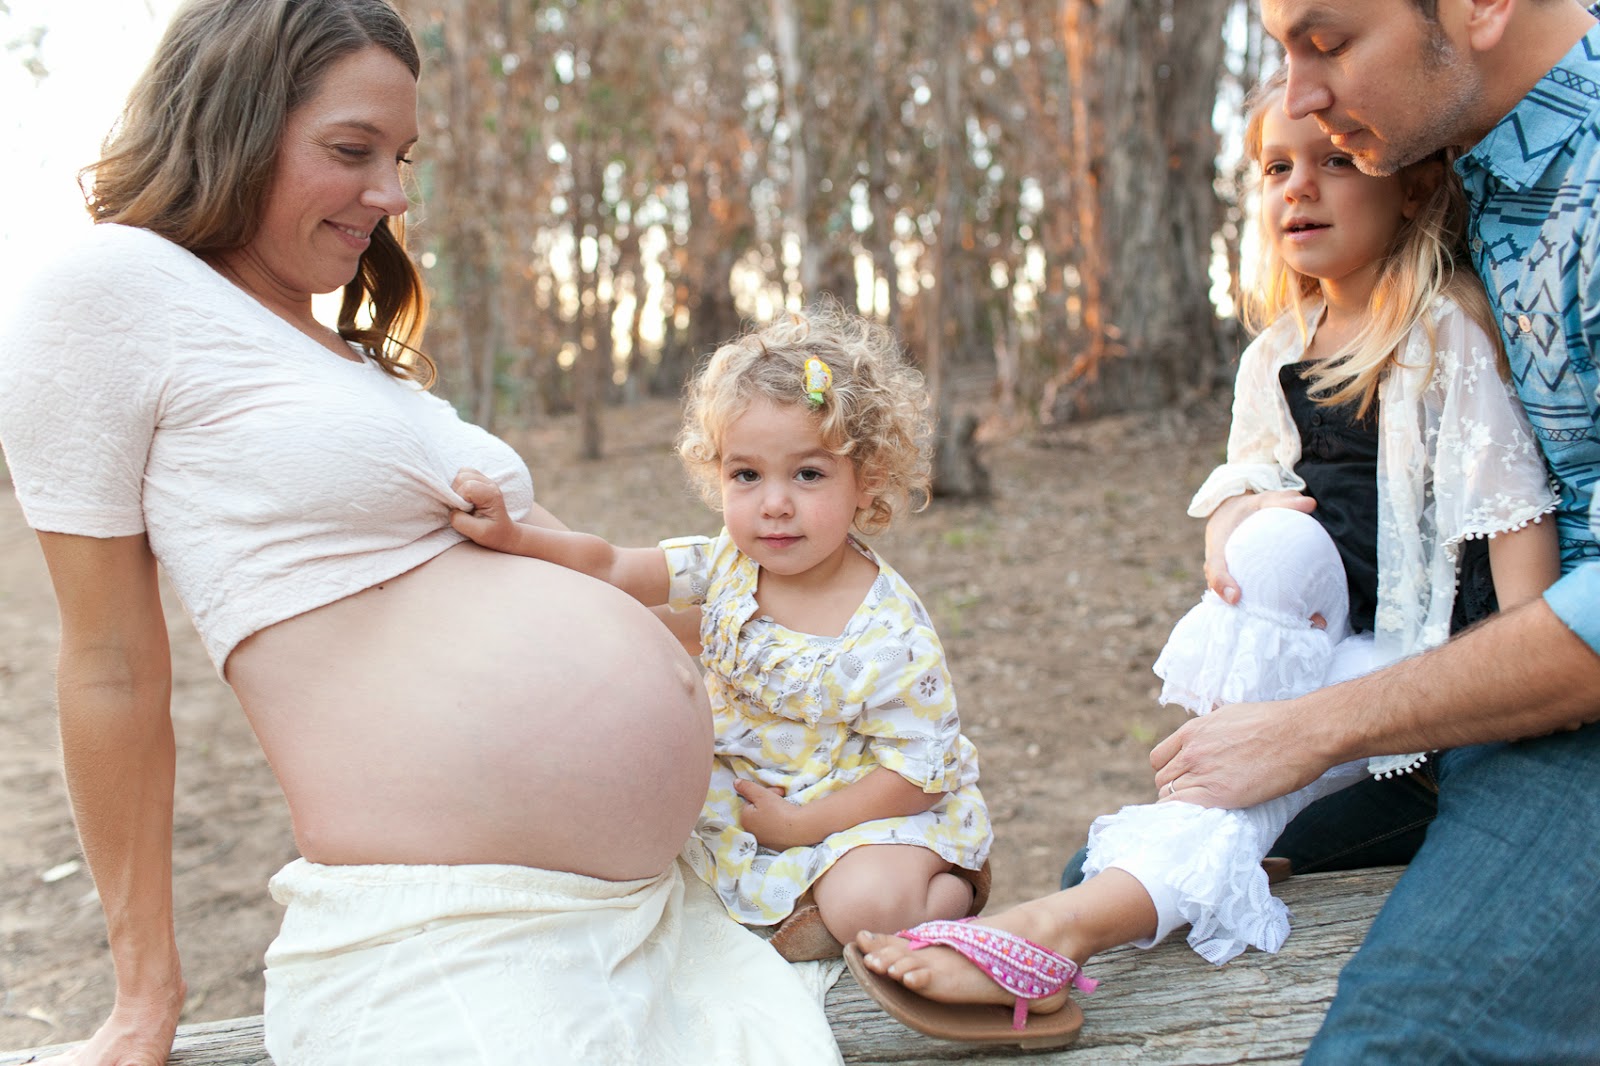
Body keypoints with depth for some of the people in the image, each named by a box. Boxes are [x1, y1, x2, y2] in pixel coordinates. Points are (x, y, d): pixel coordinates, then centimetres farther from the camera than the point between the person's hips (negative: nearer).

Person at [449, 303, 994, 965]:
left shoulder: (889, 633, -25)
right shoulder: (726, 566, -9)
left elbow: (919, 771, -20)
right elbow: (609, 568, -12)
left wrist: (798, 825, -20)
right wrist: (511, 535, -29)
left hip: (868, 808, -6)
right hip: (750, 792, 7)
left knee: (866, 902, -32)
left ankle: (953, 891, 1)